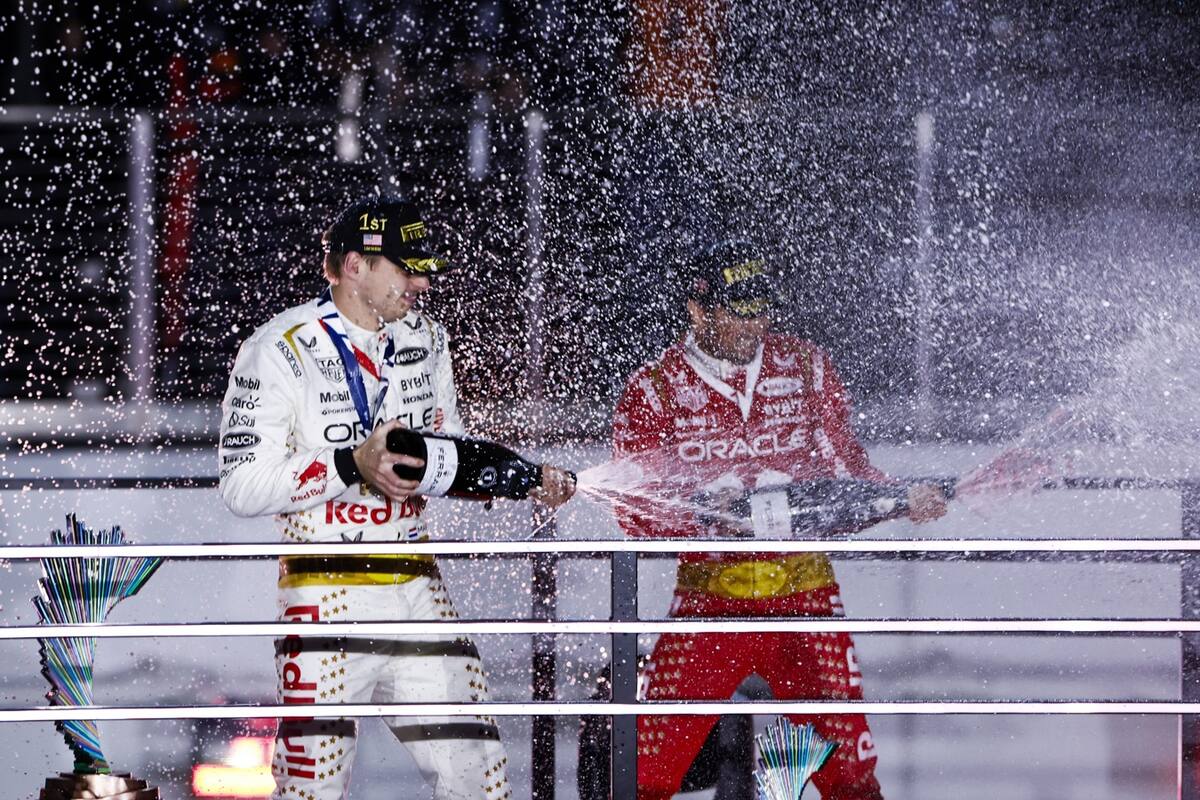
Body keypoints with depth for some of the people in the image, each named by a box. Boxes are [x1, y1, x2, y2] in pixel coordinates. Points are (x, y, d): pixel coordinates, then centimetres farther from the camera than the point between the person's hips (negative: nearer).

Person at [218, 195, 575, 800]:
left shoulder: (425, 342, 13)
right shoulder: (280, 352, -9)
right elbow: (243, 487, -14)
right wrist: (351, 465, -23)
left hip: (417, 589, 6)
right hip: (326, 597, -6)